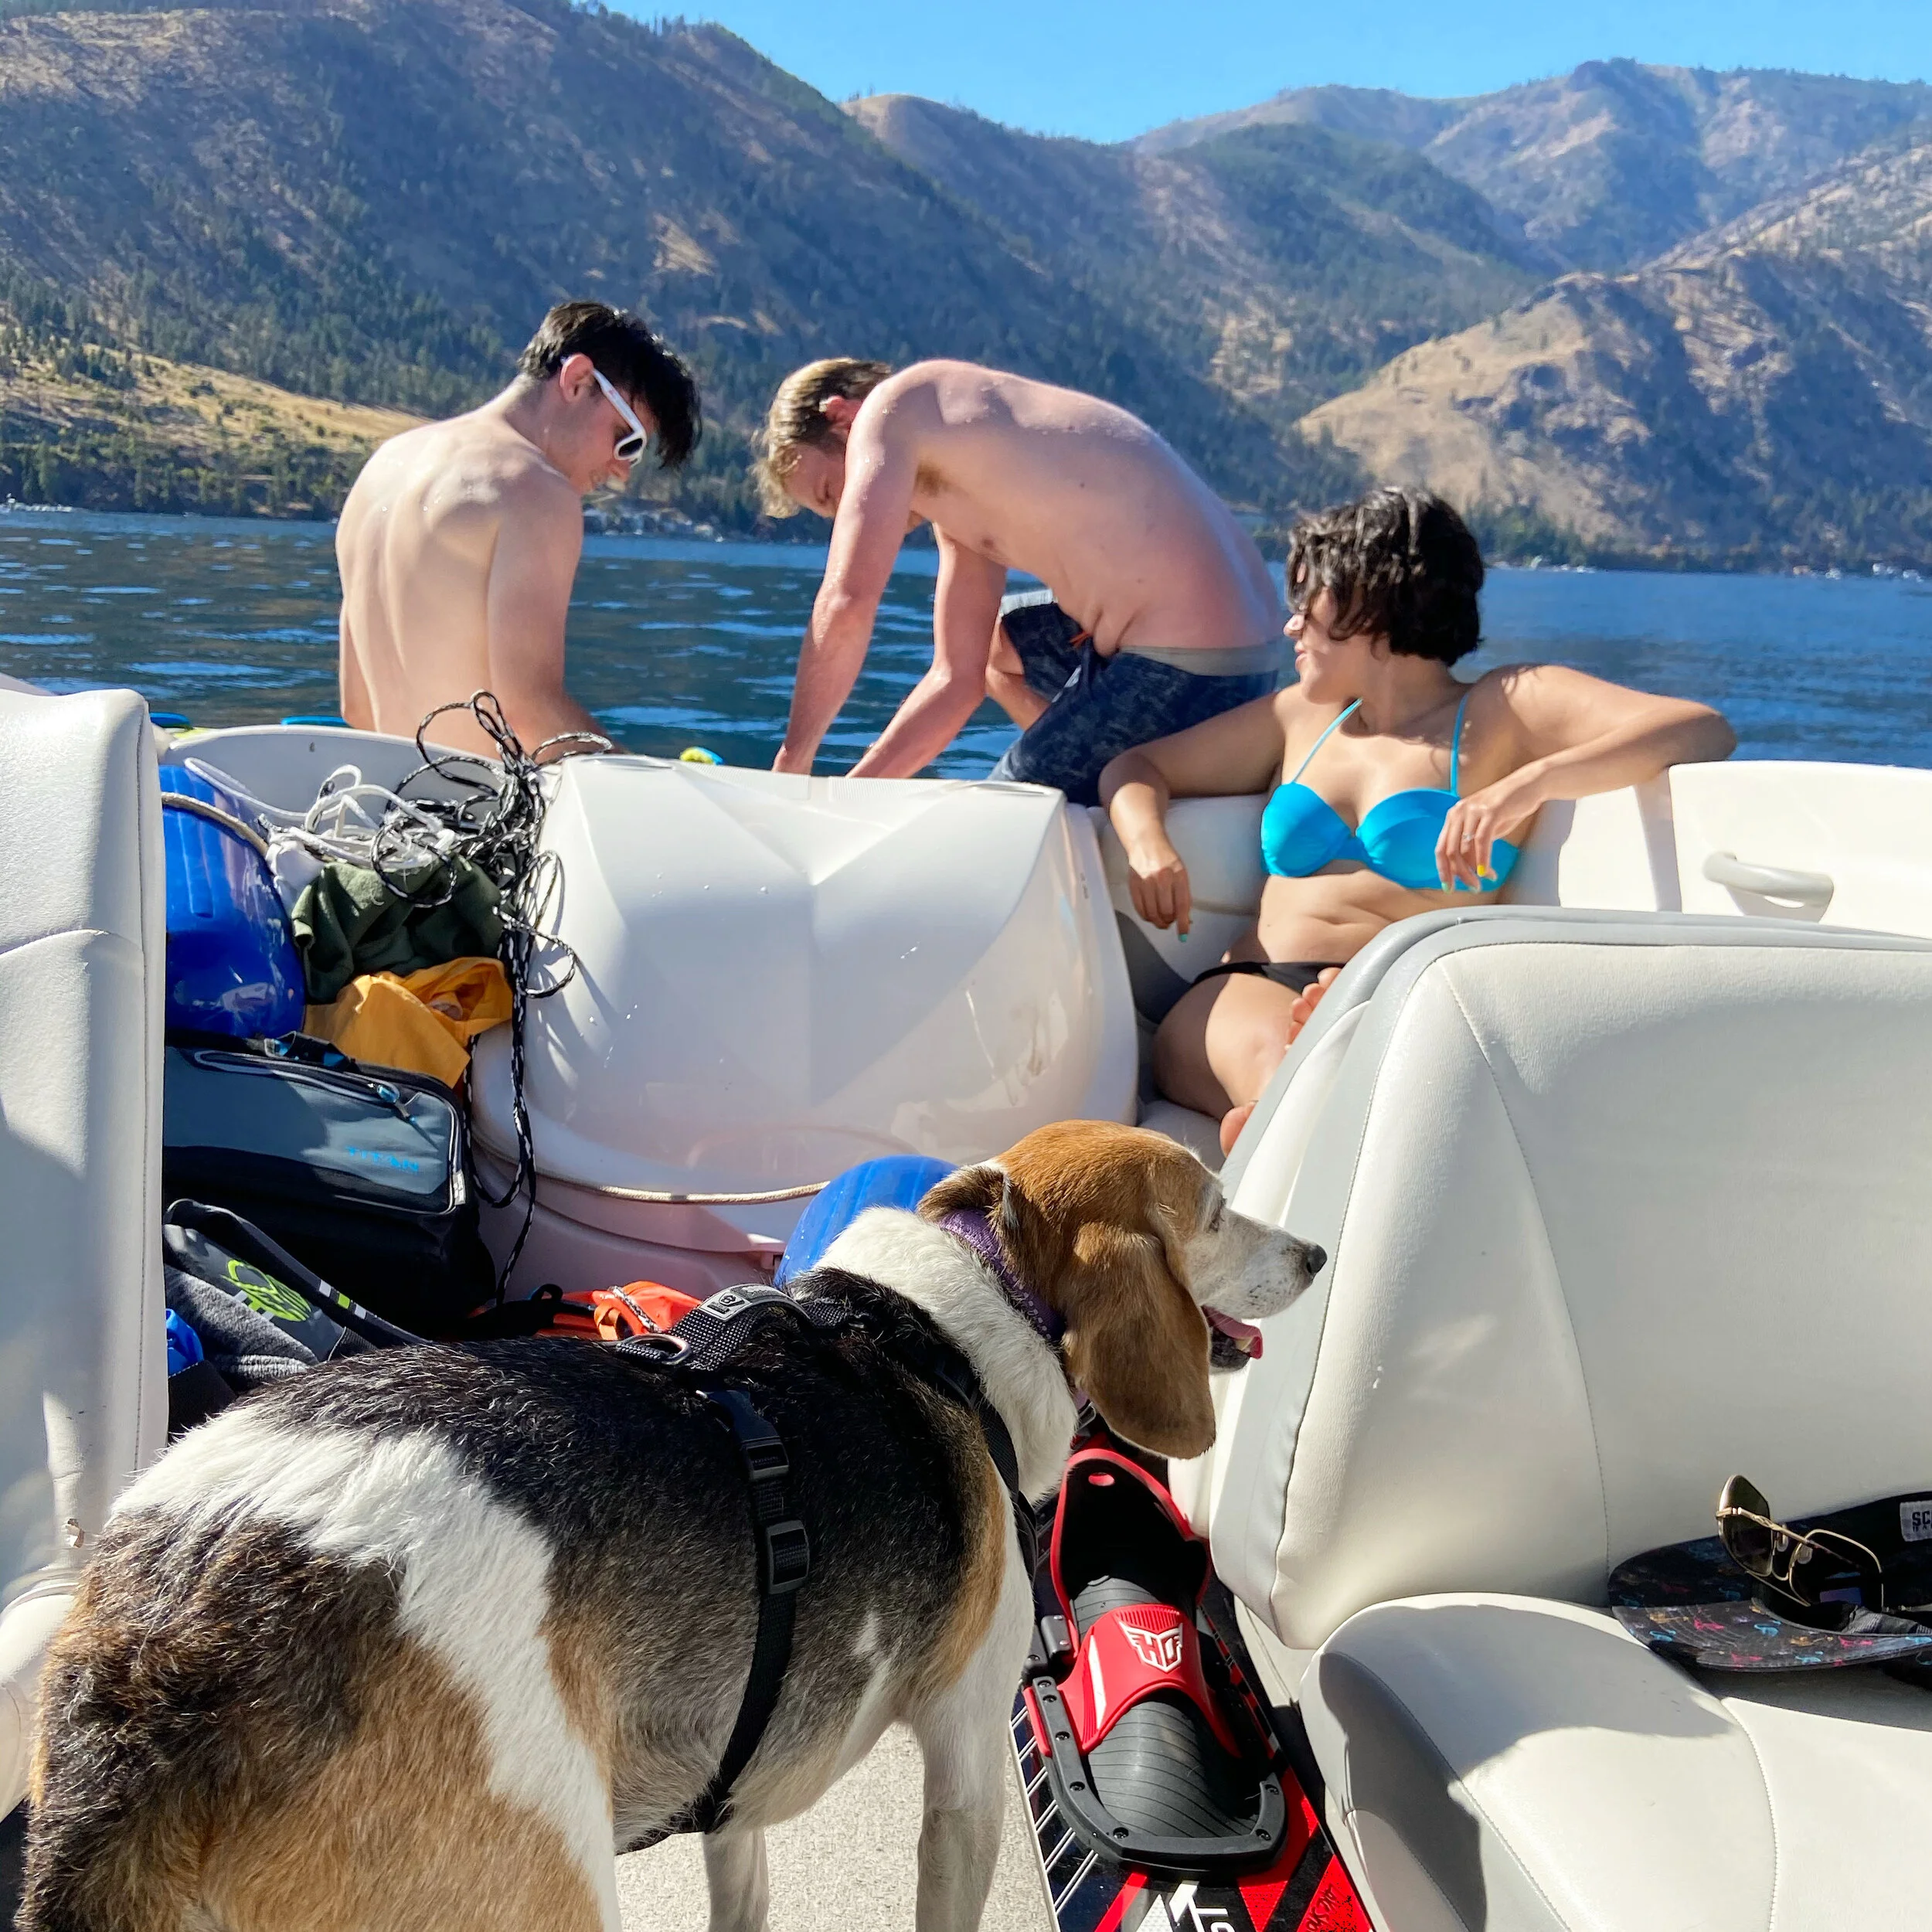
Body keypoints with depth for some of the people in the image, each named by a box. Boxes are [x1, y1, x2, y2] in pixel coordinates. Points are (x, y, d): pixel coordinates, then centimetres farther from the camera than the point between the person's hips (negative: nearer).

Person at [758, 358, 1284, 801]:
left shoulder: (893, 405, -3)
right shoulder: (959, 506, 22)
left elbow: (846, 607, -13)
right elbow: (957, 681, 20)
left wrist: (792, 765, -1)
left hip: (1187, 673, -10)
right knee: (990, 644, 31)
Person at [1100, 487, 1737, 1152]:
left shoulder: (1507, 706, 12)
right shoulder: (1302, 715, 30)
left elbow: (1704, 731, -3)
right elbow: (1136, 767, 36)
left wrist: (1529, 783, -20)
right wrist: (1147, 843, 10)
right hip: (1244, 990, 3)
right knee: (1266, 1047, -36)